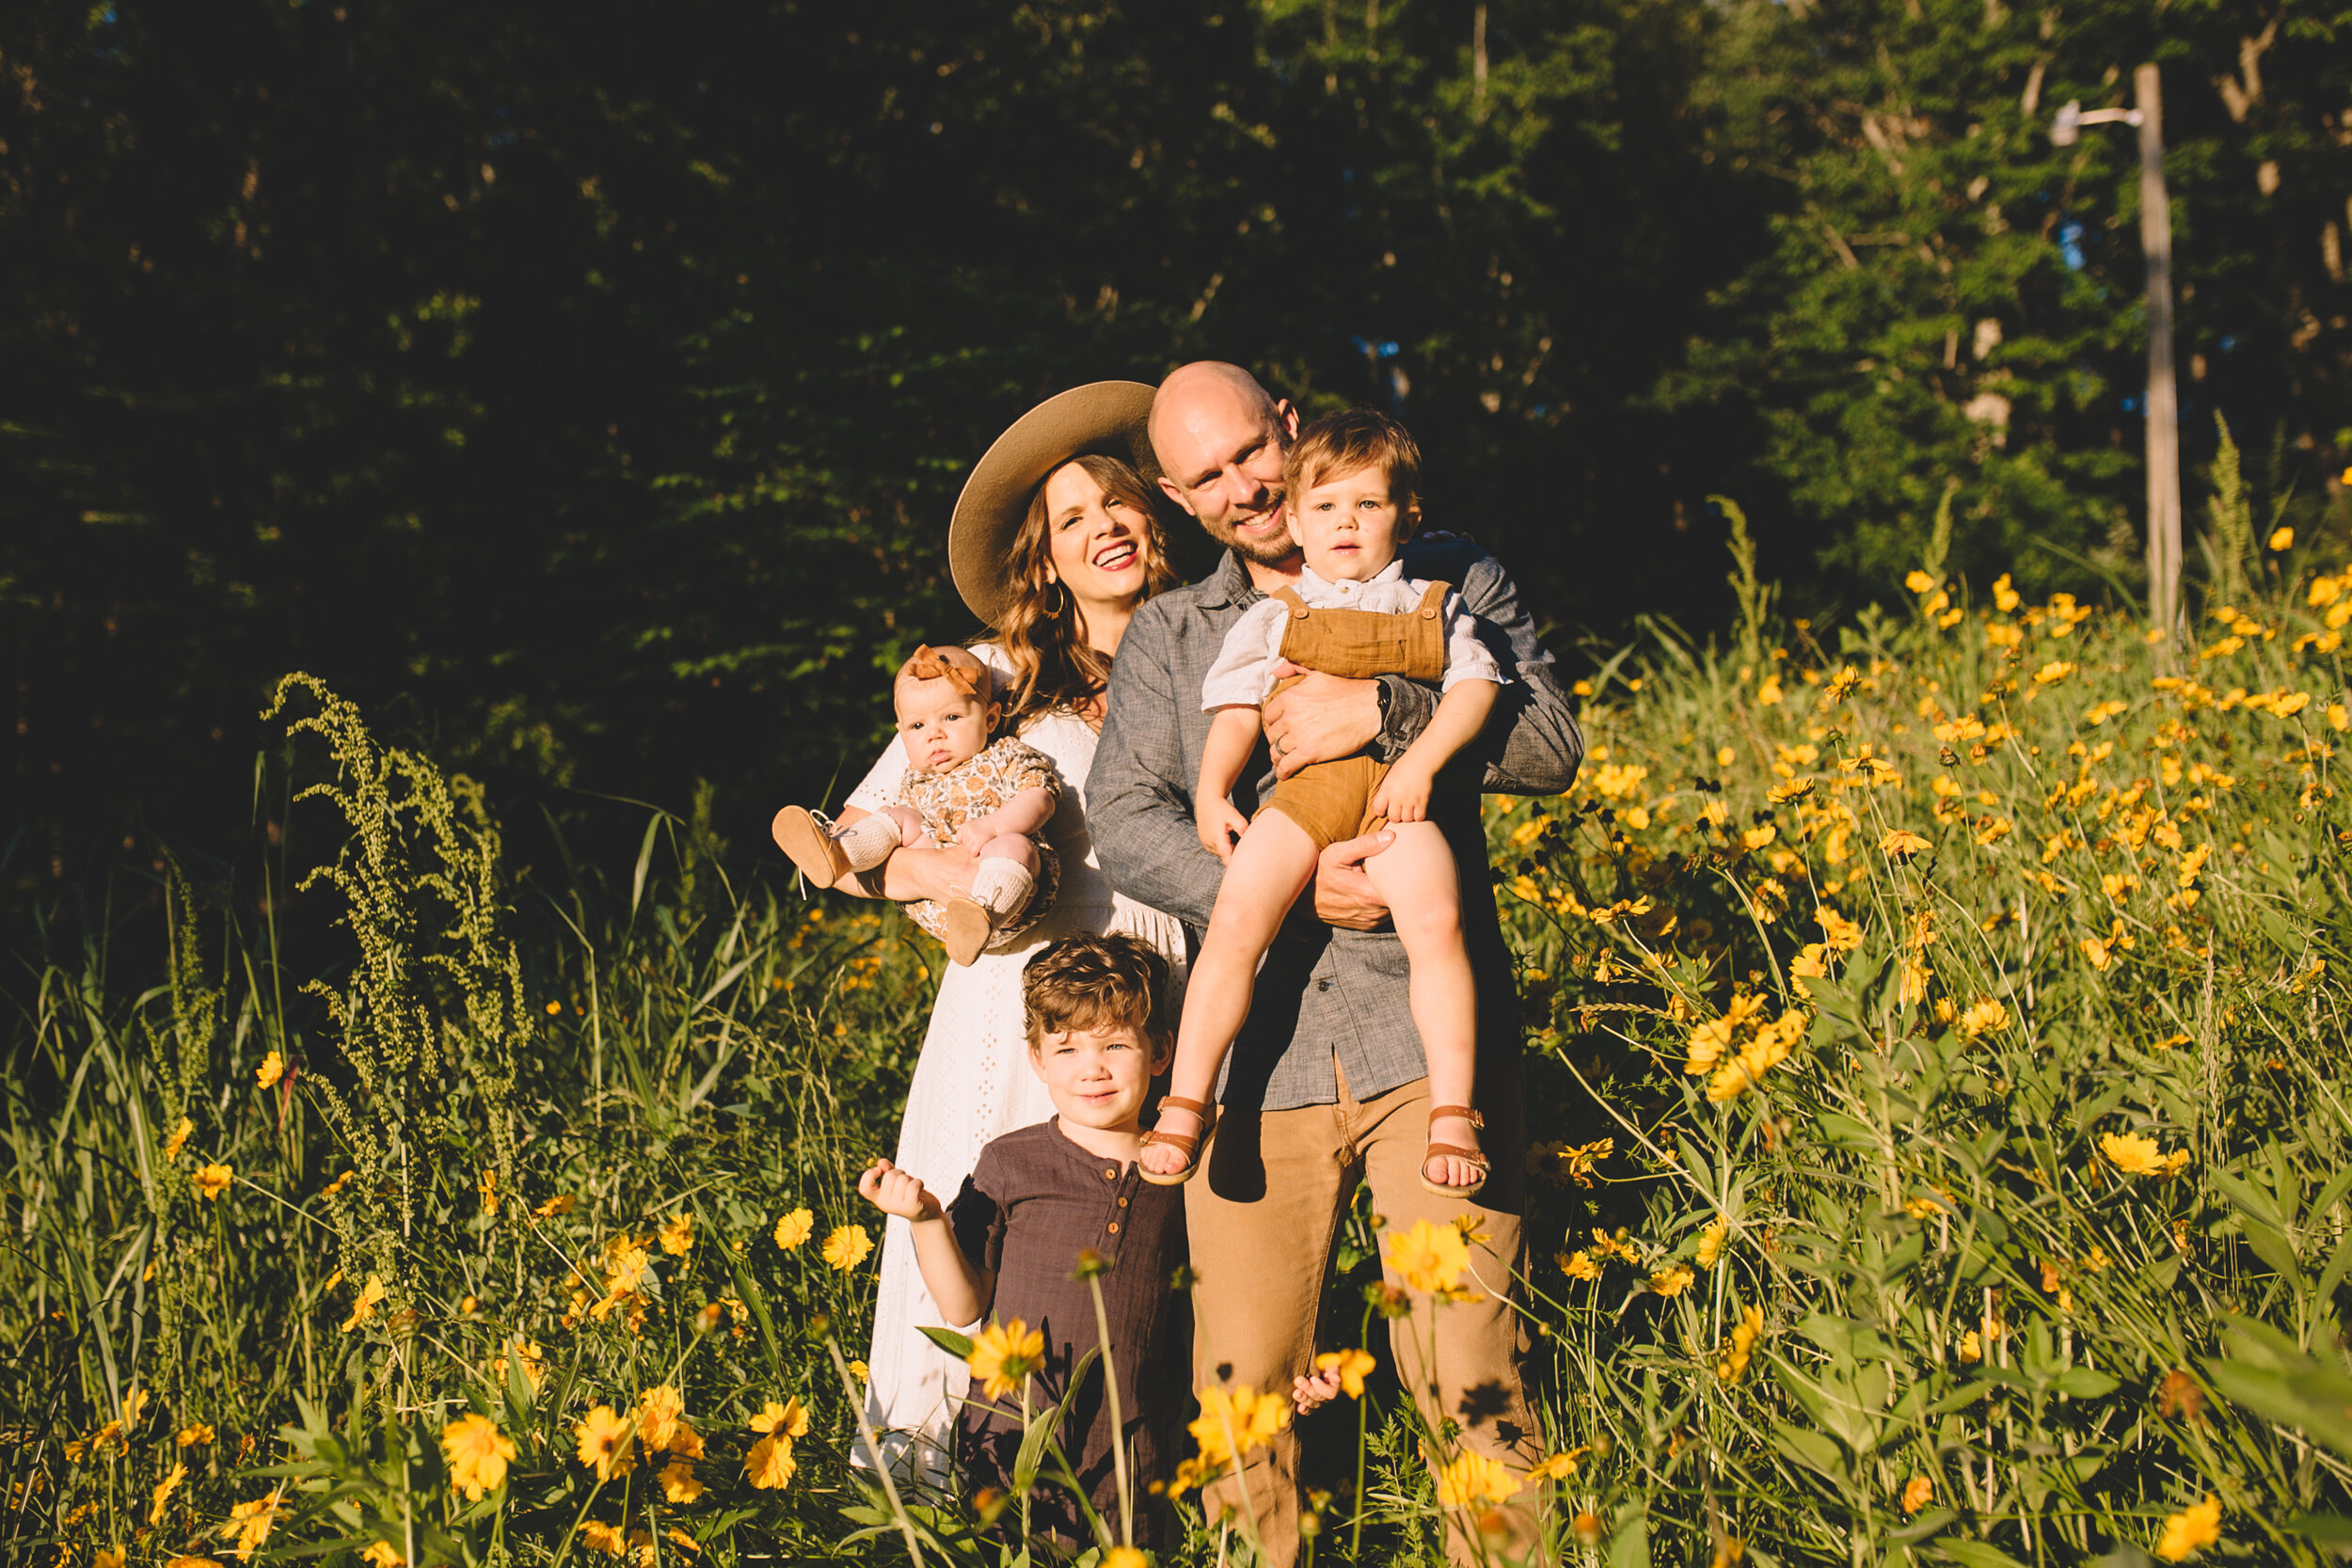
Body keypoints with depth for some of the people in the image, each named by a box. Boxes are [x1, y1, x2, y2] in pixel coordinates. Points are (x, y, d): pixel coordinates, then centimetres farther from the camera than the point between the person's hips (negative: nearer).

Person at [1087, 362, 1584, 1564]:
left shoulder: (1443, 581, 10)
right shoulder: (1168, 634, 14)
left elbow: (1550, 743, -2)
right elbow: (1124, 821, 1)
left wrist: (1382, 711, -16)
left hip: (1429, 1039, -2)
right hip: (1256, 1050, 2)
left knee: (1464, 1370, -9)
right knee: (1244, 1388, 3)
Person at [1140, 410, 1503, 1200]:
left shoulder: (1435, 606, 18)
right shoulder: (1272, 617, 18)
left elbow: (1475, 687, 7)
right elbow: (1237, 712, 12)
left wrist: (1421, 762, -9)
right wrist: (1211, 792, -4)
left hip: (1397, 795, 0)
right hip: (1301, 789, 1)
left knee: (1435, 920, -27)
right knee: (1235, 922, -22)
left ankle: (1453, 1113, -19)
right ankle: (1185, 1105, -13)